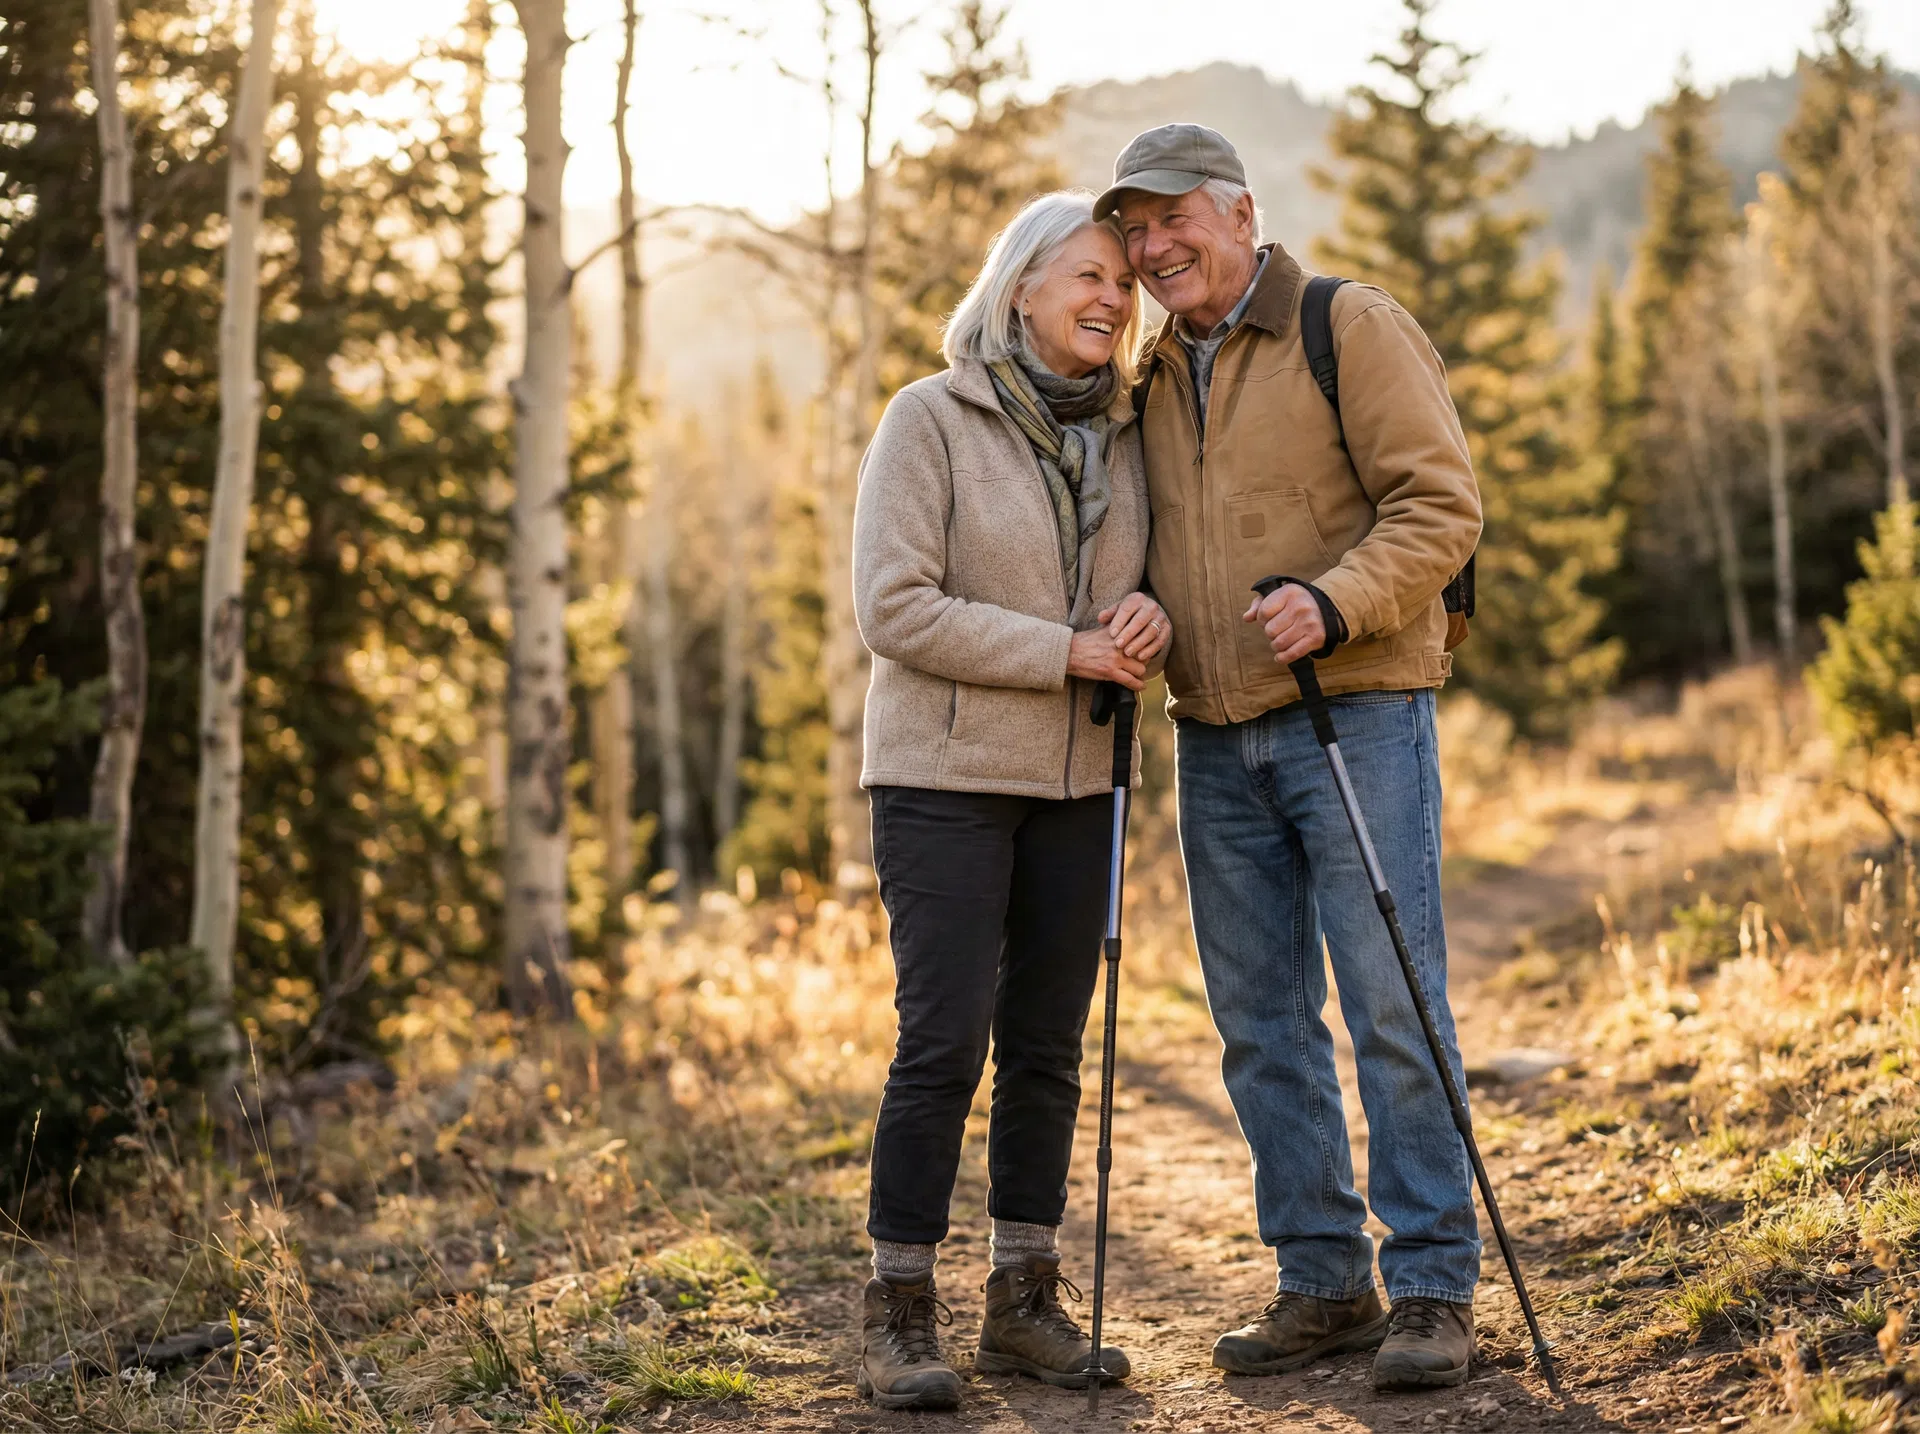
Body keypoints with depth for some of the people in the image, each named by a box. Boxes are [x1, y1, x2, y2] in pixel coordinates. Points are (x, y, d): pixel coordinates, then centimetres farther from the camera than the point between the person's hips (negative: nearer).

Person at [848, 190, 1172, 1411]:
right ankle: (900, 1316, 2)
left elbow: (1149, 581, 16)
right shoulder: (932, 419, -7)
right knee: (945, 1041, -9)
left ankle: (1027, 1303, 17)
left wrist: (1149, 617, -9)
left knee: (1048, 1046, 8)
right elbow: (894, 607, -14)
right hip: (946, 776, -5)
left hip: (1075, 779, 5)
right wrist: (1068, 653, -17)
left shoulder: (1122, 434, 9)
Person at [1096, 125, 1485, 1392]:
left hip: (1356, 712, -7)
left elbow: (1442, 505, -11)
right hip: (1218, 739, 7)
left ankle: (1436, 1288, 2)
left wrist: (1335, 603, -25)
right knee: (1263, 1023, 7)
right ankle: (1325, 1285, 16)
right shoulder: (1156, 379, 17)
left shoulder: (1352, 328, -4)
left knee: (1393, 1006, -6)